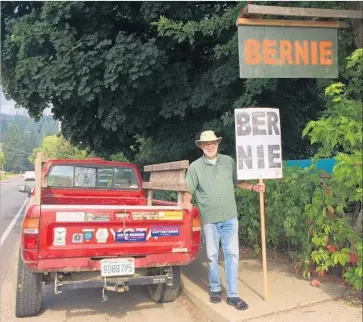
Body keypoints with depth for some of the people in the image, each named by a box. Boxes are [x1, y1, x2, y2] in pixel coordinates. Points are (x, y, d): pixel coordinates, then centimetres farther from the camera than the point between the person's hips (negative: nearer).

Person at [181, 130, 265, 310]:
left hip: (230, 217, 2)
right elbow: (189, 190, 1)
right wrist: (186, 202, -18)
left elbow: (238, 181, 14)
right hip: (209, 219, -1)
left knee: (232, 254, 3)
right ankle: (215, 289, 29)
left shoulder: (228, 161, 5)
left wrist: (253, 188, 1)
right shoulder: (195, 167, -1)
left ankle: (232, 295, 13)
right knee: (212, 256, 9)